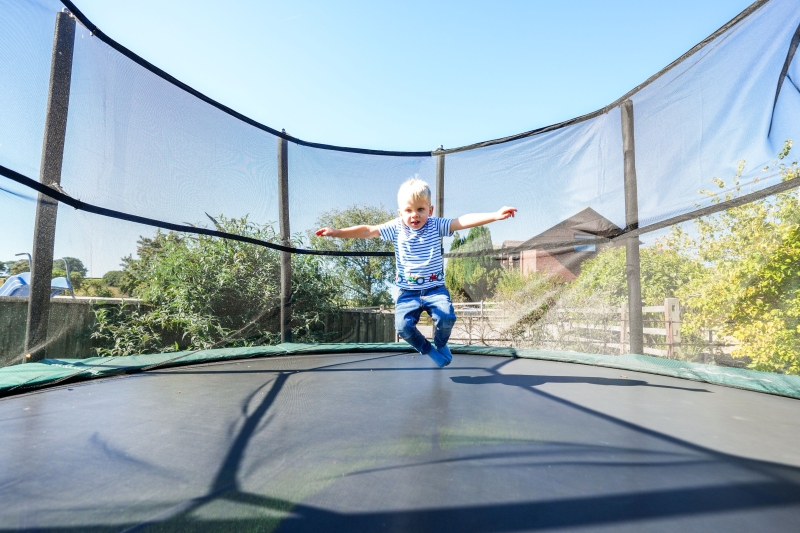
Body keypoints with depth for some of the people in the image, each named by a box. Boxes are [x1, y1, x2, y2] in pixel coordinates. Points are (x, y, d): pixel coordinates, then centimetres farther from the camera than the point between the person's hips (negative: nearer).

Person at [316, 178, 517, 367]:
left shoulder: (437, 225, -2)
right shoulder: (396, 228, 1)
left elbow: (465, 221, -14)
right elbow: (367, 231, 0)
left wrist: (495, 215, -26)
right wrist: (337, 232, -7)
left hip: (435, 289, 0)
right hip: (408, 292, 1)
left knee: (446, 317, -23)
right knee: (403, 325, -17)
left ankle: (441, 344, 15)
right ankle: (428, 349, 16)